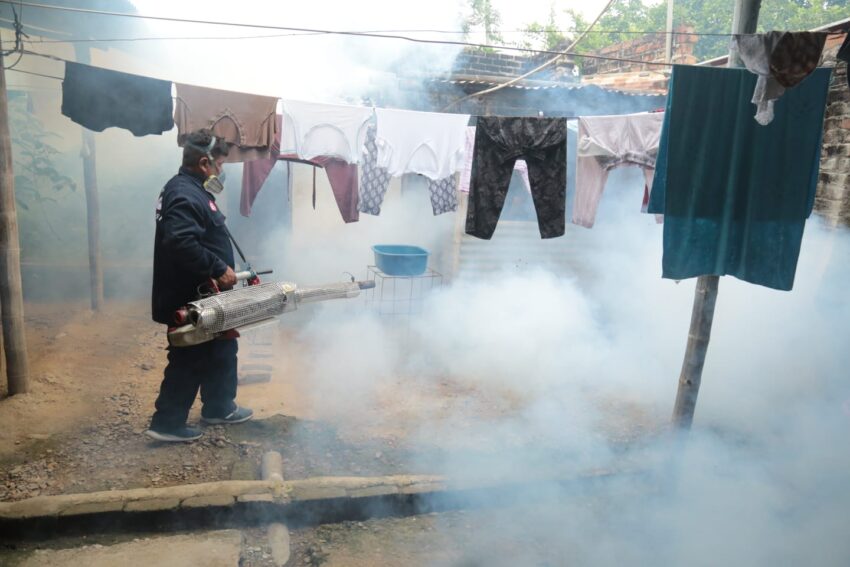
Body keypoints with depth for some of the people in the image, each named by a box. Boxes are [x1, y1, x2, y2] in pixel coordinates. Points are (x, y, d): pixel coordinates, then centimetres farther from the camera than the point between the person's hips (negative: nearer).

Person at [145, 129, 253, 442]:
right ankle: (166, 423, 14)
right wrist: (218, 269, -27)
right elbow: (181, 243, -33)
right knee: (189, 359, 1)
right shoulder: (185, 195, -21)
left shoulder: (192, 189, 13)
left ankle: (219, 407, 35)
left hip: (202, 295, 11)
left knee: (222, 349, 20)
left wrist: (222, 268, 17)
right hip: (189, 298, -11)